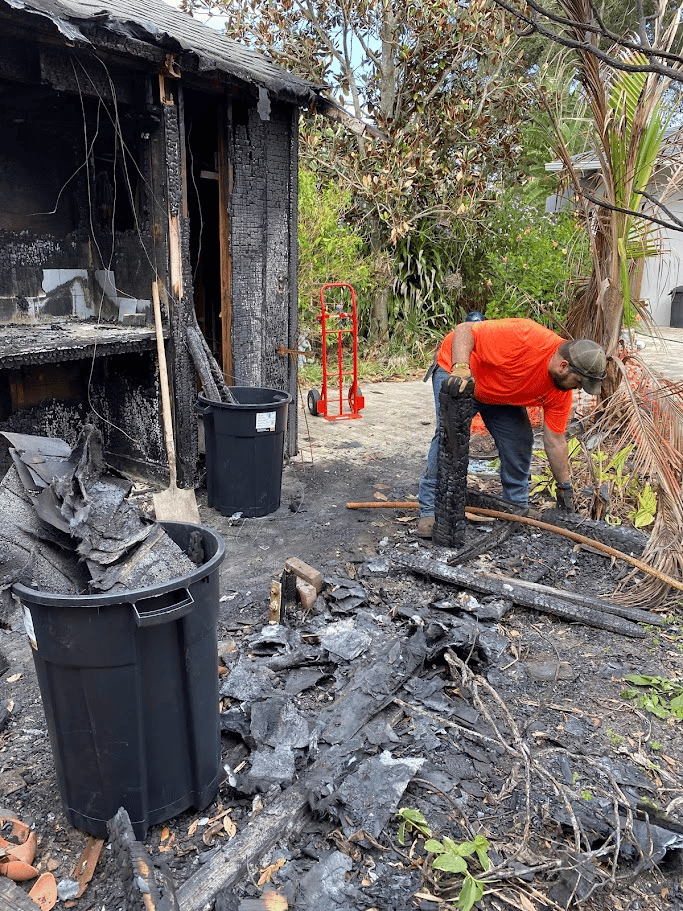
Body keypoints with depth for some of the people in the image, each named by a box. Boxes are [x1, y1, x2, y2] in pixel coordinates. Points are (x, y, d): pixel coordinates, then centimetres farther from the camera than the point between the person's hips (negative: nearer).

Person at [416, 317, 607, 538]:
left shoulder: (561, 392, -15)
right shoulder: (523, 338, -37)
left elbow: (555, 441, -5)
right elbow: (464, 329, -33)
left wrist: (565, 488, -1)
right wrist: (461, 368, -48)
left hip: (502, 394, 6)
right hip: (454, 371, -6)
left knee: (519, 443, -4)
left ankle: (518, 507, 15)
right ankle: (430, 509, -15)